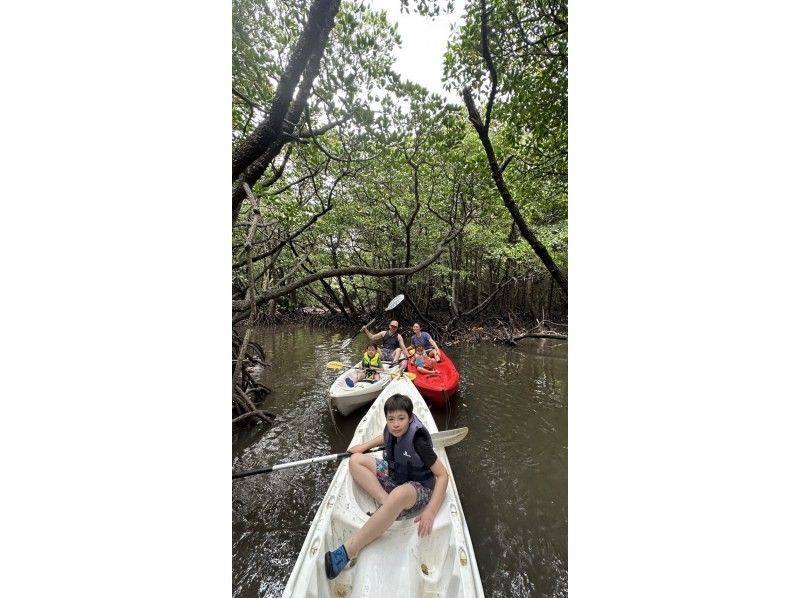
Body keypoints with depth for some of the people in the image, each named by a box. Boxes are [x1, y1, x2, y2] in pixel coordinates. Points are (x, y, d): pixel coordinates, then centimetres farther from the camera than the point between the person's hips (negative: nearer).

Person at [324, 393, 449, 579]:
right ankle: (385, 502, -20)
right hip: (393, 475, 7)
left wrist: (430, 511, -28)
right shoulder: (393, 429, -10)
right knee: (355, 461, -5)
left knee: (399, 494, -43)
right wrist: (364, 446, 8)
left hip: (419, 488, -7)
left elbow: (442, 475, -22)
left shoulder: (418, 441, -27)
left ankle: (346, 552, -33)